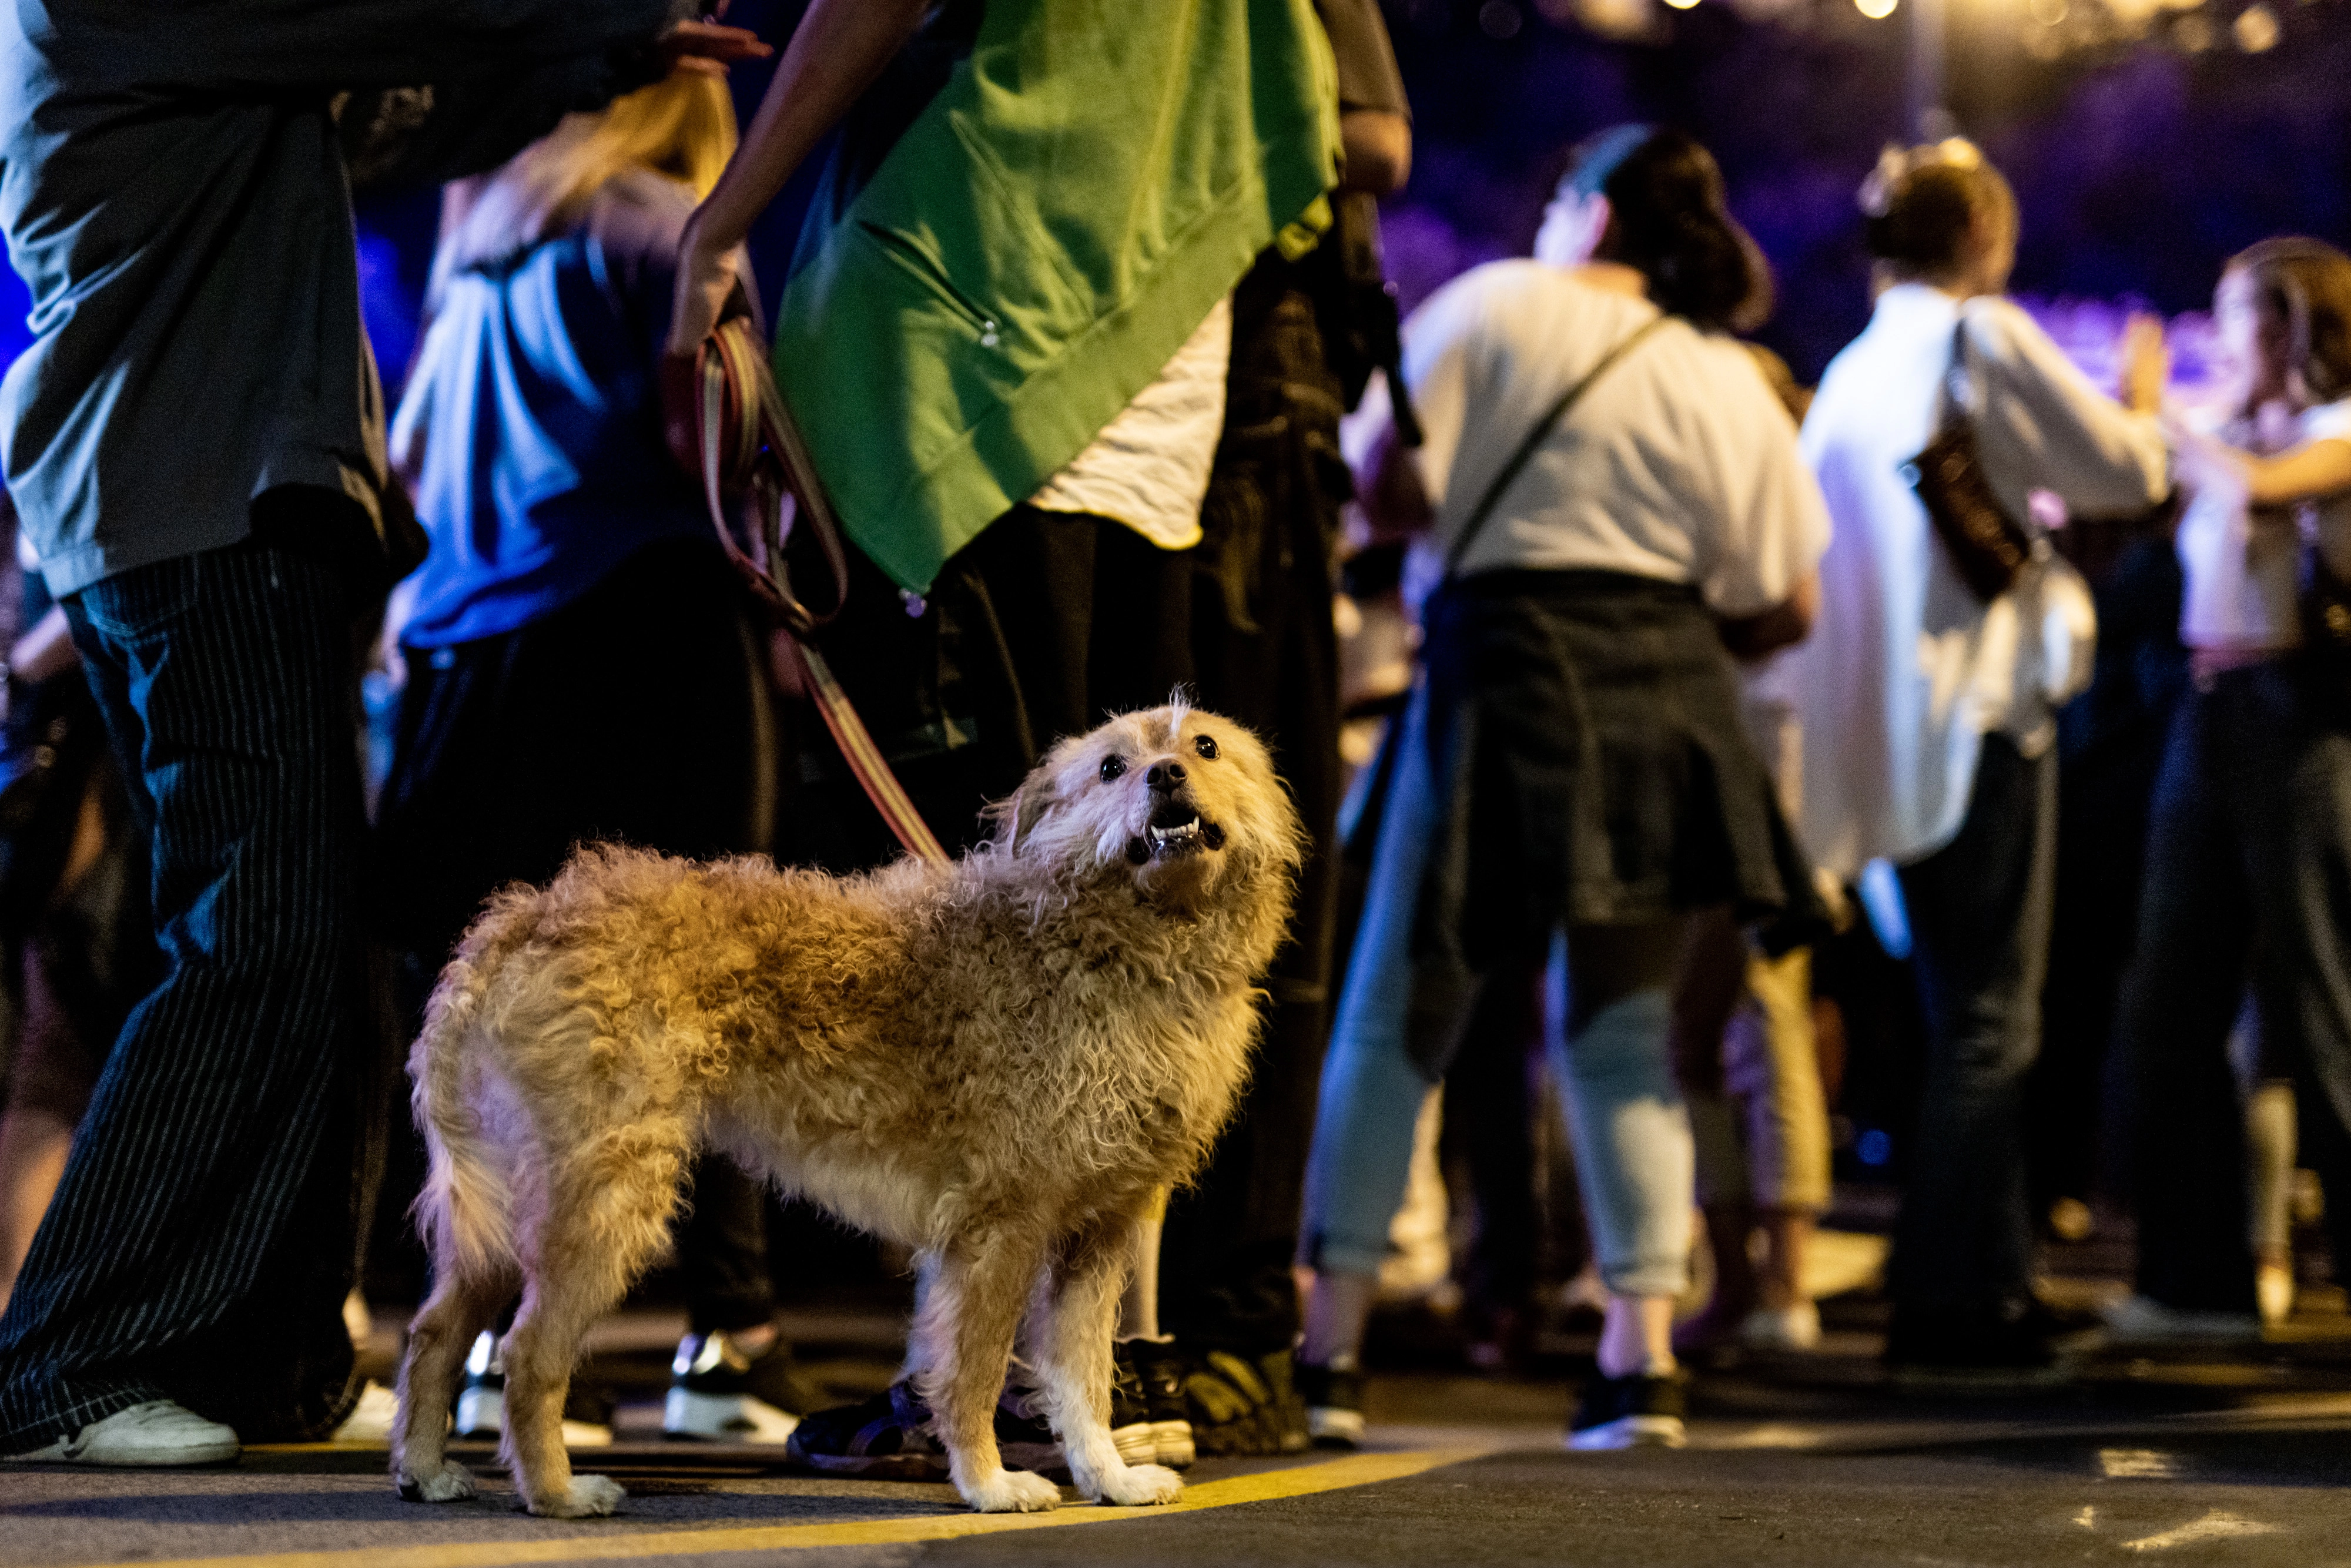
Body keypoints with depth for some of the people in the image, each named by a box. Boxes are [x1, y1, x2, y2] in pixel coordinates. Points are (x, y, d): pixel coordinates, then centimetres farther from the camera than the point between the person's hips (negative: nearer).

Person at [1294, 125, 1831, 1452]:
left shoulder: (1493, 307, 2)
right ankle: (1644, 1354, 4)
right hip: (1670, 710, 3)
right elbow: (1786, 608, 10)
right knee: (1625, 1029, 10)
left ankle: (1329, 1346, 5)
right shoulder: (1729, 382, 13)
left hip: (1508, 671, -3)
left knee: (1399, 1022, 4)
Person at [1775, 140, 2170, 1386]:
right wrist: (2143, 402, 15)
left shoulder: (1852, 372, 15)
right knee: (1989, 1018, -6)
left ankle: (1984, 1294, 20)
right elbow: (2127, 473, -6)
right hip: (1982, 702, -8)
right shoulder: (1983, 336, -7)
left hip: (1893, 726, 8)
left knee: (1965, 1014, 15)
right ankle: (1951, 1314, -8)